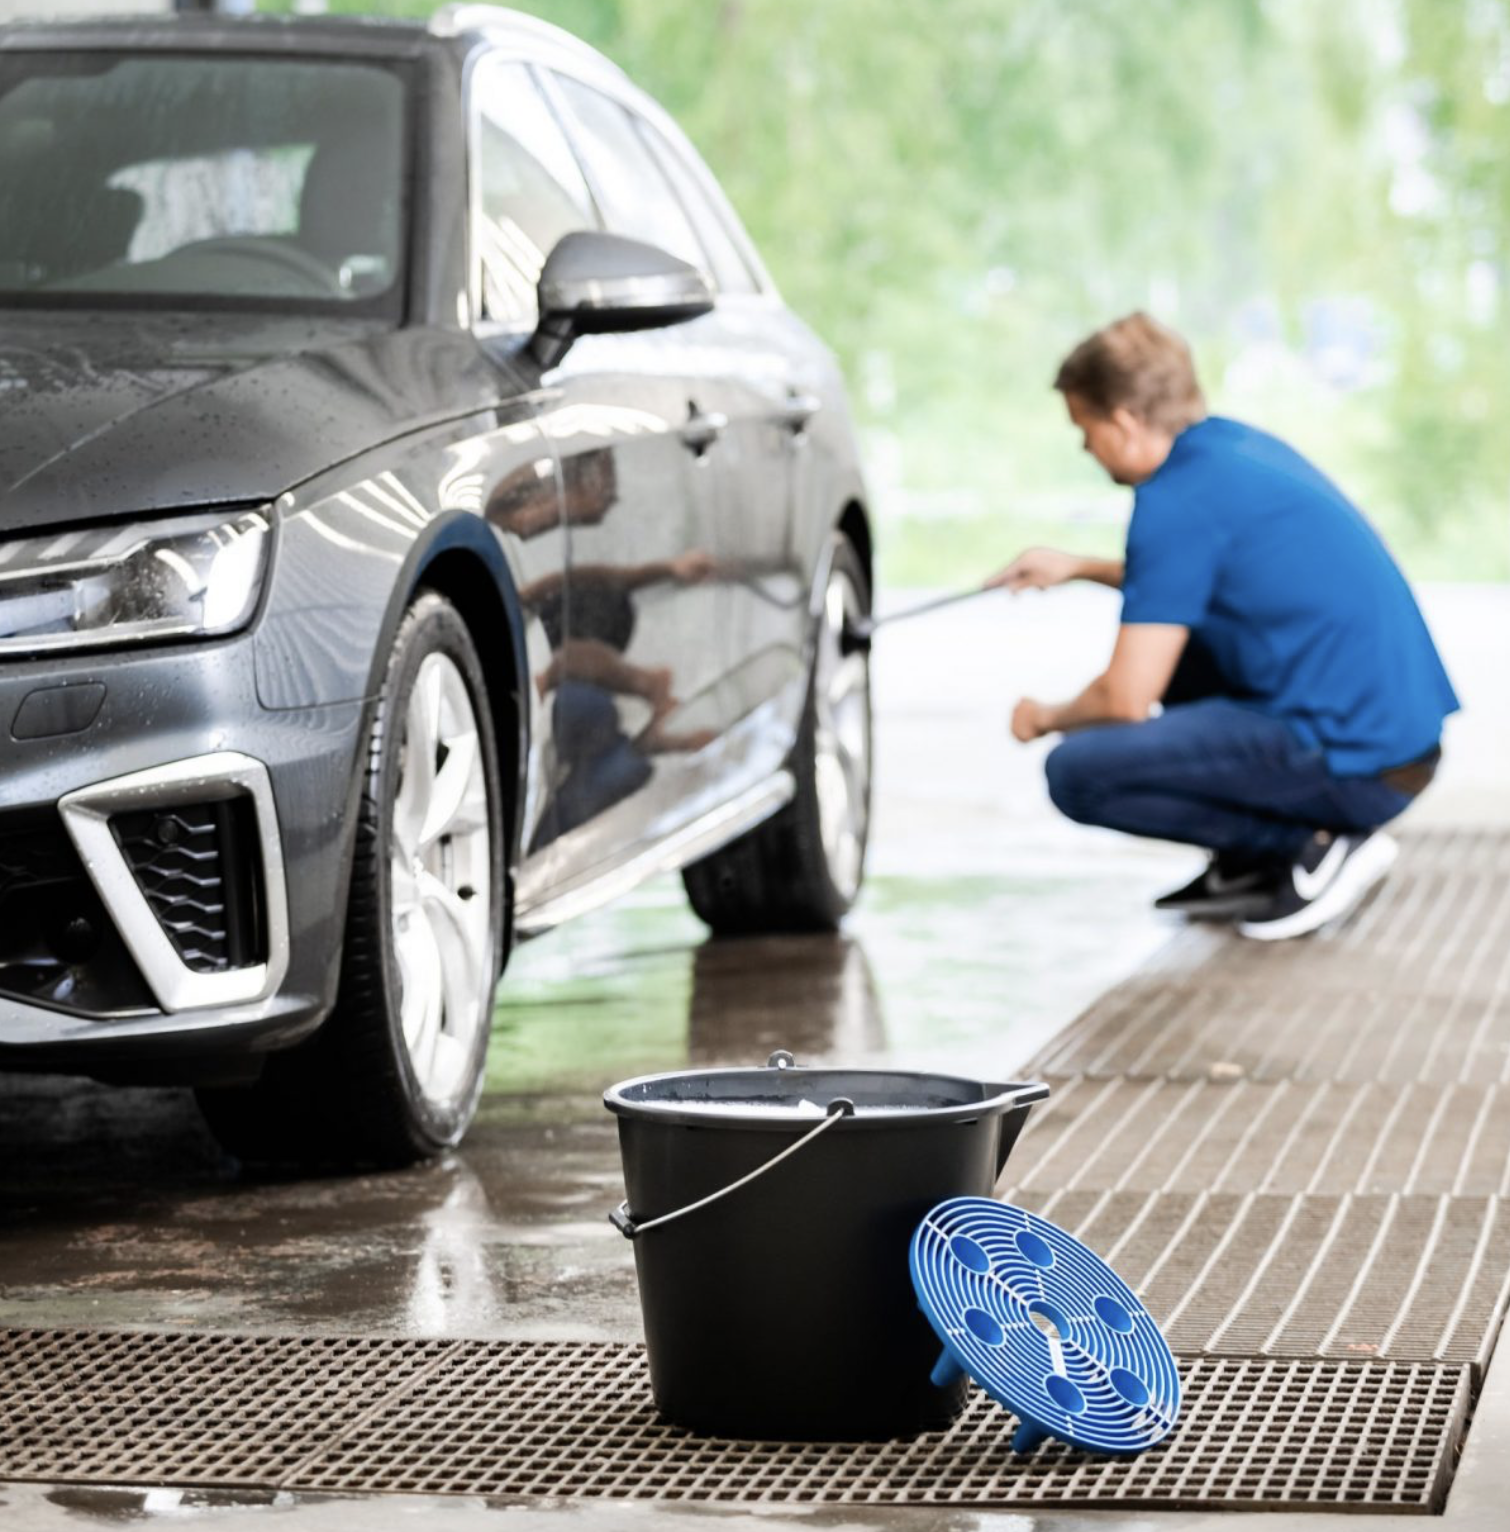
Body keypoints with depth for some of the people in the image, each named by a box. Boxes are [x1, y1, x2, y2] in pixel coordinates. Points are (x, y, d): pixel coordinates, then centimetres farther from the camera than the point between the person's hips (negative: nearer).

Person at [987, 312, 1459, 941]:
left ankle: (1317, 844, -6)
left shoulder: (1177, 502, -15)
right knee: (1168, 642, 27)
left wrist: (1046, 718, 8)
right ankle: (1249, 866, 21)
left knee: (1077, 773, -12)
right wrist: (1079, 567, 35)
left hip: (1353, 765, -10)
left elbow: (1126, 700, -12)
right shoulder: (1239, 443, 12)